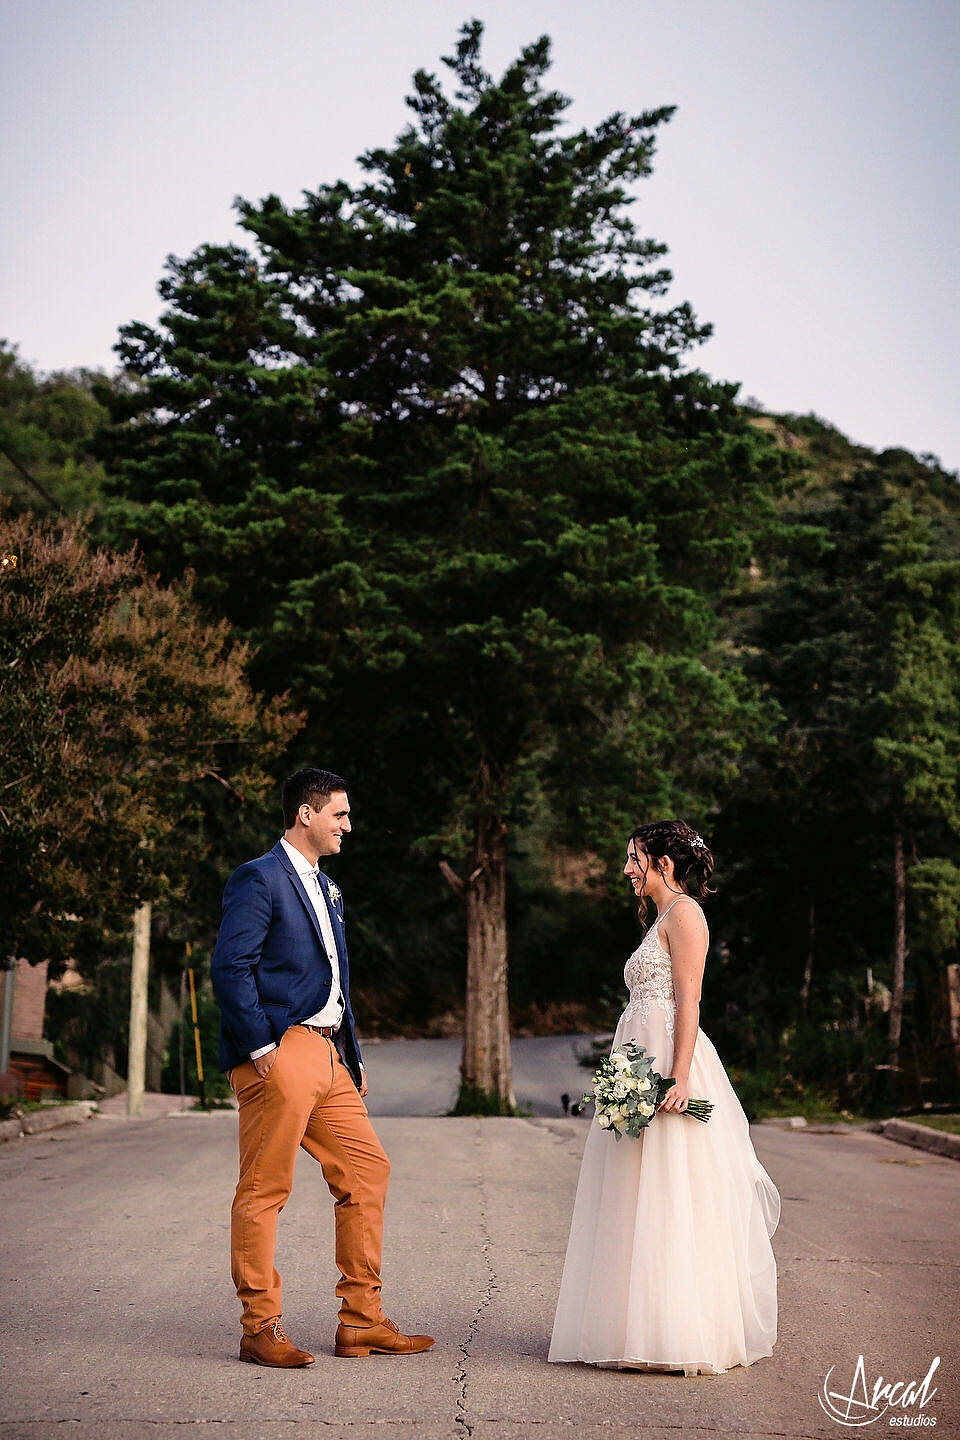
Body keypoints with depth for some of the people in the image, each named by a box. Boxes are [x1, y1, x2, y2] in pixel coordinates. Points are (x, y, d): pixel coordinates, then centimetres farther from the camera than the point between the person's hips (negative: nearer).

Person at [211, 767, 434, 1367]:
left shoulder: (324, 887, 22)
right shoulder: (259, 878, -7)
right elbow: (229, 968, -15)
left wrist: (353, 1060, 19)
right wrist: (261, 1046, -19)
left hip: (327, 1054, 9)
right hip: (280, 1054, -9)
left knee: (368, 1171, 8)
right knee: (264, 1189, -3)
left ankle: (363, 1322, 14)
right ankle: (261, 1330, 5)